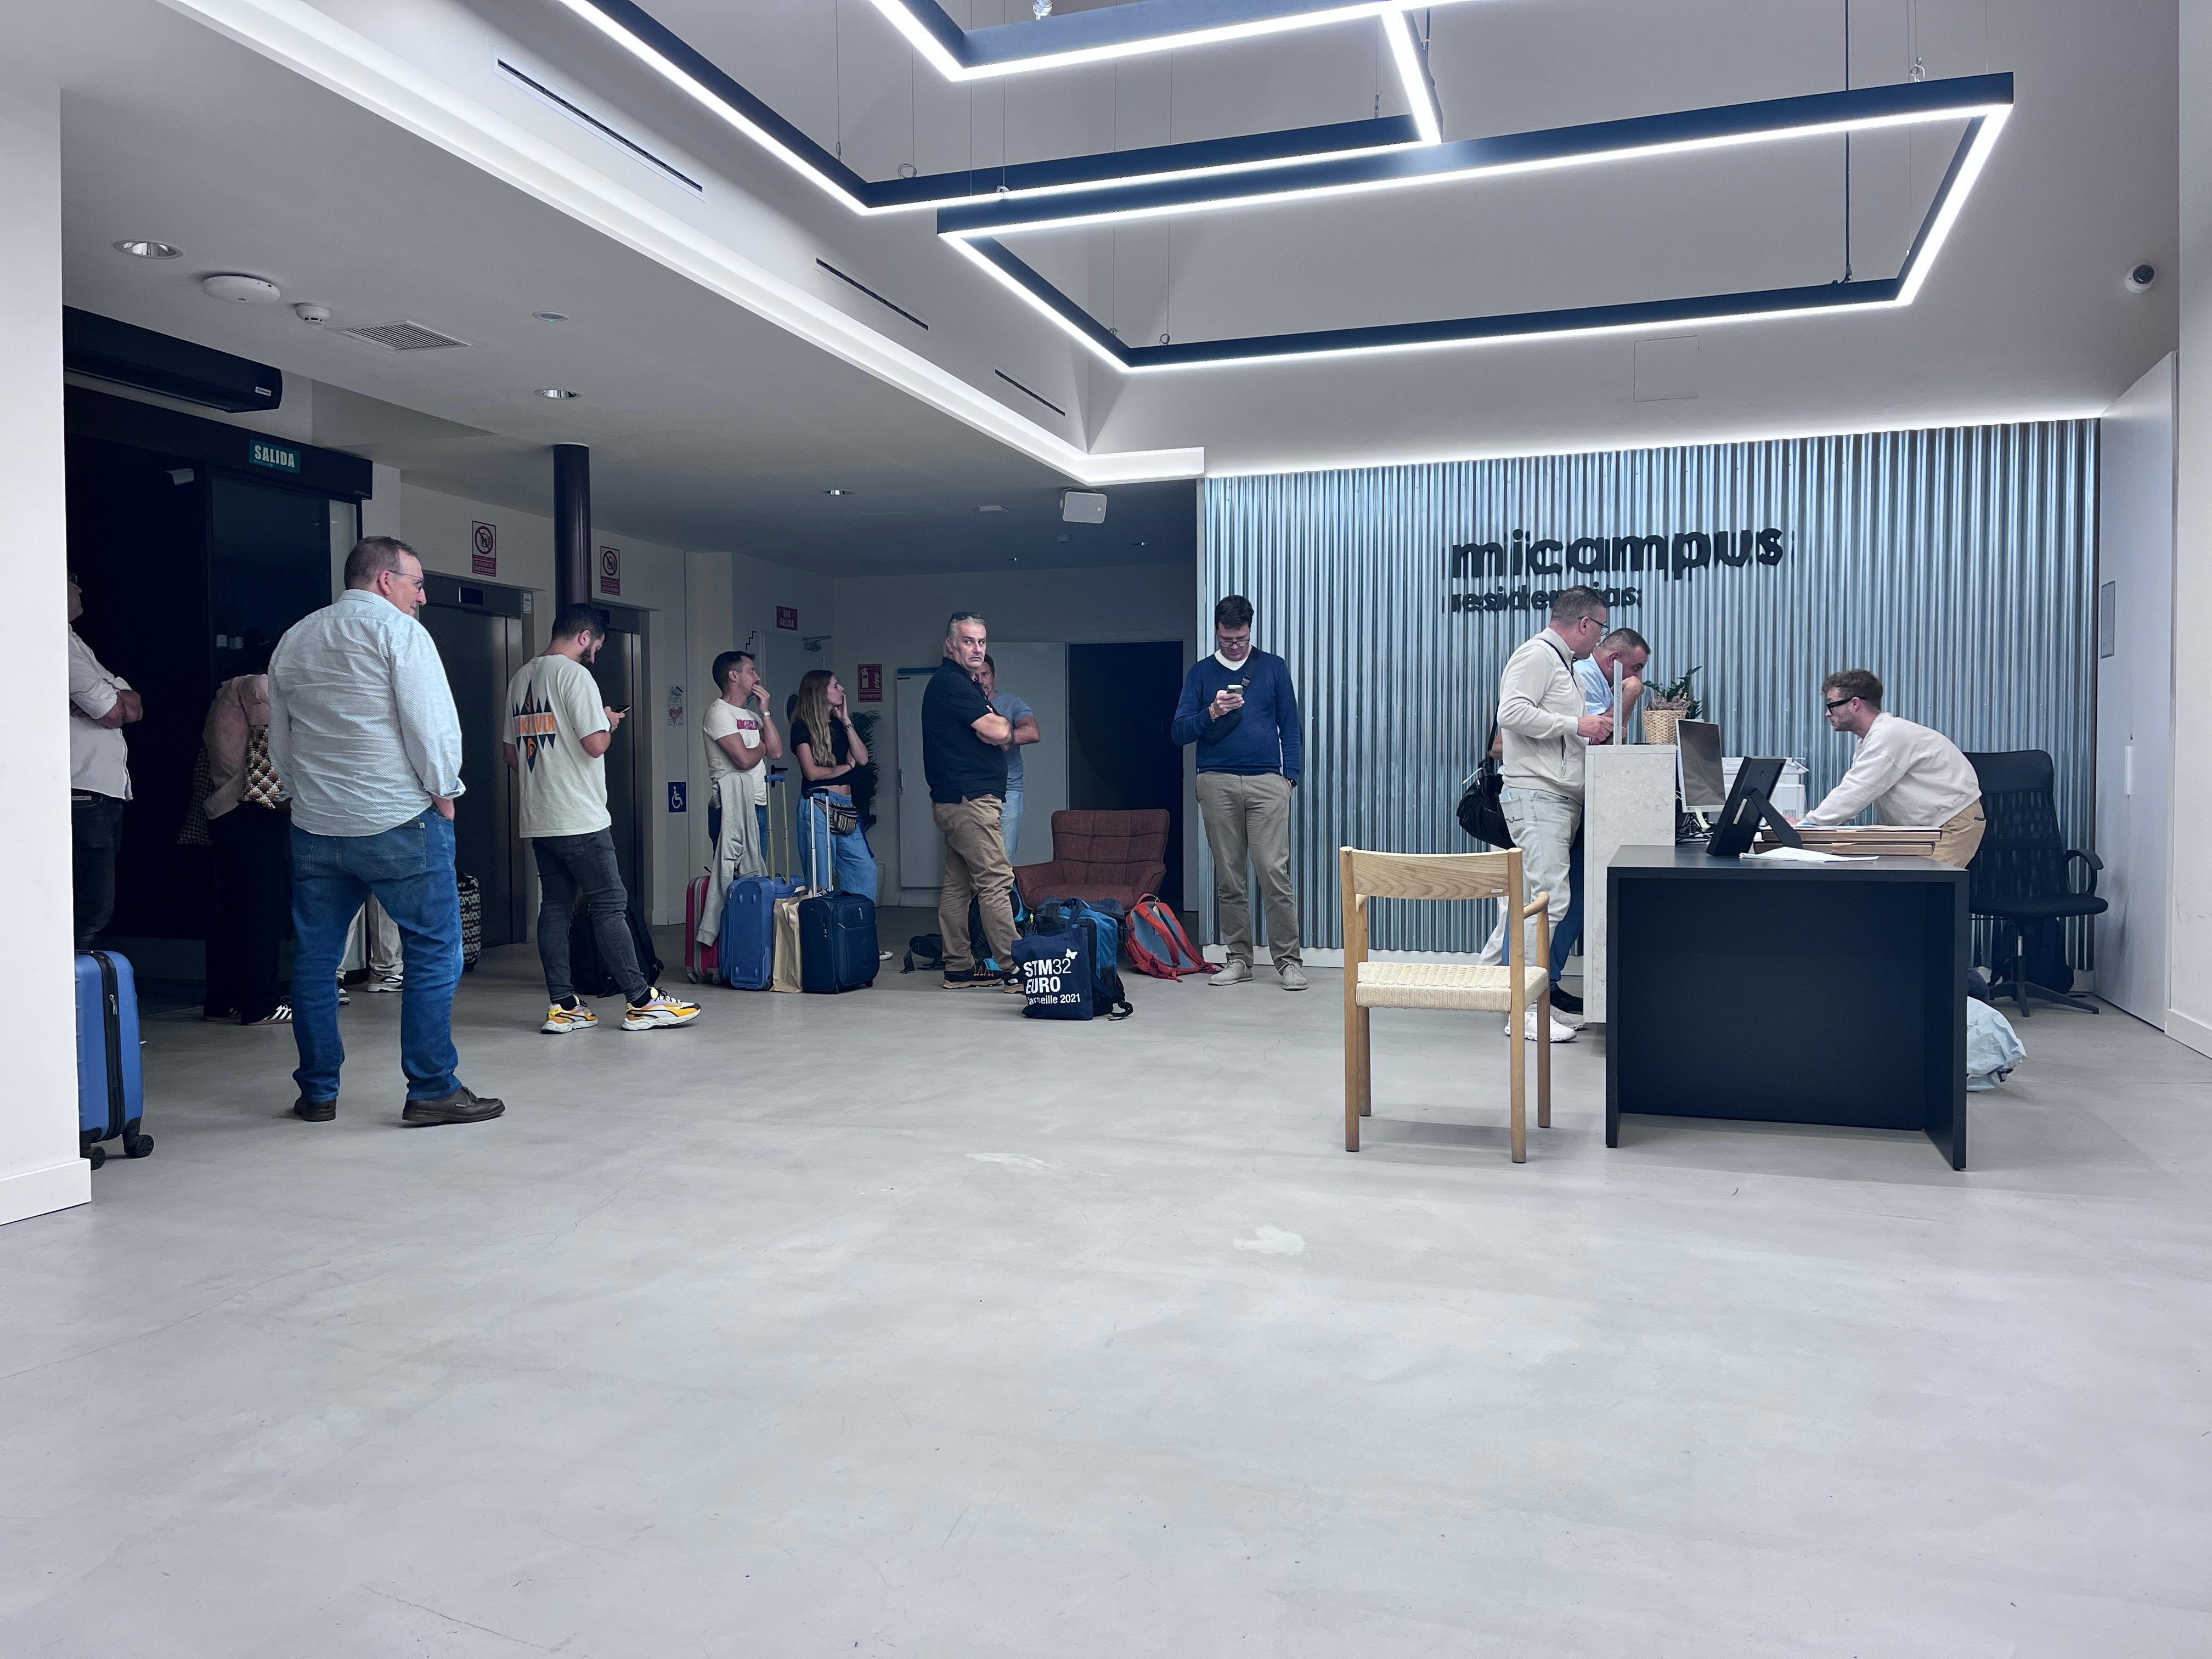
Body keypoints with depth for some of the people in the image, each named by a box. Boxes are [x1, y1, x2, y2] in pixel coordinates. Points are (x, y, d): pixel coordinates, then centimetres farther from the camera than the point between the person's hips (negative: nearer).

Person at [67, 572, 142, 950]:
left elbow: (135, 708, 13)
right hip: (82, 795, -10)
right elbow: (114, 714, -13)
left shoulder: (74, 643, 24)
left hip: (103, 794, 10)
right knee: (91, 911, -13)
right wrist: (116, 701, 8)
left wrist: (107, 701, -6)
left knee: (97, 907, 13)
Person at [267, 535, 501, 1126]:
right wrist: (443, 794, -1)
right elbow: (431, 722, -12)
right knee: (433, 950, -1)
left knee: (315, 957, 12)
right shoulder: (397, 630, -6)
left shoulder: (292, 640, 16)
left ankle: (317, 1092, 18)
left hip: (314, 826, 7)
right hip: (399, 823, -7)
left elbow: (280, 741, 20)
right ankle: (432, 1089, -2)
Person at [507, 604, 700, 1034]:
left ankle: (562, 1006, 8)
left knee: (554, 907, 8)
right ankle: (642, 1002, -1)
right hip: (581, 820, -8)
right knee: (610, 906, -4)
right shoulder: (575, 675, -11)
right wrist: (609, 722, 2)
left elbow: (511, 753, 18)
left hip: (538, 820, 8)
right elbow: (595, 745, -18)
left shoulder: (520, 678, 15)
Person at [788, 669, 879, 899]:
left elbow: (862, 759, 3)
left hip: (846, 807, 7)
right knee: (822, 881, -3)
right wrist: (847, 766, 2)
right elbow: (811, 772, -11)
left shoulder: (839, 725, 16)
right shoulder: (803, 727, -3)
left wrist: (846, 722, 1)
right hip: (818, 806, -7)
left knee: (865, 871, 0)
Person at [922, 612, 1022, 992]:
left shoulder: (967, 685, 21)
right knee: (996, 882, -10)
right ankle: (1013, 969, -9)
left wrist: (994, 725, -4)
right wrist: (1002, 722, 3)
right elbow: (998, 732, -19)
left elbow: (997, 737, 18)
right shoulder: (951, 683, -12)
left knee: (957, 885, 10)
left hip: (955, 800, 11)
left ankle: (959, 968, 15)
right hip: (970, 800, -11)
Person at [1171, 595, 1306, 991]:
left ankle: (1289, 960, -4)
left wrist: (1290, 776, 0)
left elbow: (1291, 727, 12)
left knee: (1275, 872, -10)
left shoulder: (1273, 668, 11)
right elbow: (1179, 732, 6)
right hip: (1217, 783, 1)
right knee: (1229, 877, 4)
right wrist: (1211, 713, -11)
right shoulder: (1201, 672, 12)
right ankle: (1239, 959, 12)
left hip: (1267, 782, -1)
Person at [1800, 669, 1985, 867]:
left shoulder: (1889, 736, -22)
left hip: (1955, 825, -9)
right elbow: (1852, 794, 8)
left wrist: (1807, 823, -19)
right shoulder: (1871, 740, 11)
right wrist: (1808, 821, -5)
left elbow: (1855, 794, -25)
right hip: (1927, 826, 9)